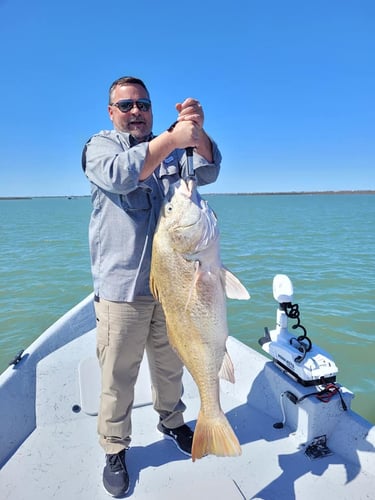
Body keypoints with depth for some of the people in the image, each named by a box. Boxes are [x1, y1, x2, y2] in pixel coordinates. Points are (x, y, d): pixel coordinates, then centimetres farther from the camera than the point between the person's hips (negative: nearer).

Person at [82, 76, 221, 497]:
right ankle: (114, 450, 26)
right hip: (121, 286, -3)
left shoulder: (174, 149, 14)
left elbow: (207, 172, -5)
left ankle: (171, 421, 42)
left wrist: (197, 131, -21)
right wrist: (172, 138, -25)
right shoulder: (99, 146, 3)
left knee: (171, 365, 18)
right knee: (118, 375, 4)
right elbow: (120, 175, -20)